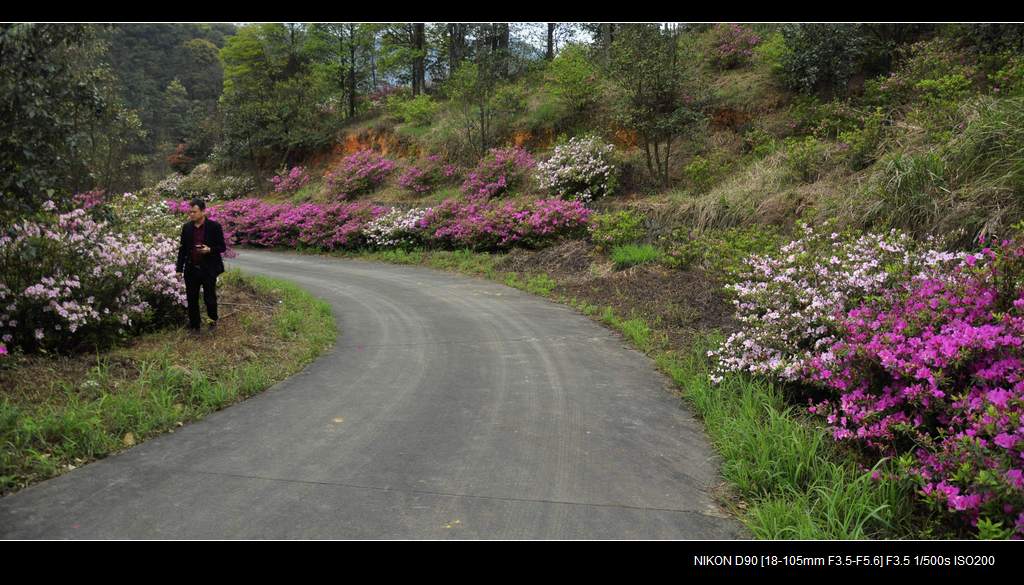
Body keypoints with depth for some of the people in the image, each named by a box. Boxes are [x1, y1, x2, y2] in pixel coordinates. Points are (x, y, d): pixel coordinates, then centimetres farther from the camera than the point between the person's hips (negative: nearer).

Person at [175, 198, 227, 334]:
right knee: (192, 299, 8)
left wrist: (209, 250, -22)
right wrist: (179, 268, 6)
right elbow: (182, 249, 10)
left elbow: (222, 247, -3)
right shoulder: (186, 227, 6)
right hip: (191, 269, 4)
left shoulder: (214, 226, -6)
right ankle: (194, 326, 20)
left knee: (209, 297, 2)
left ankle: (213, 320, 27)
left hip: (209, 269, -4)